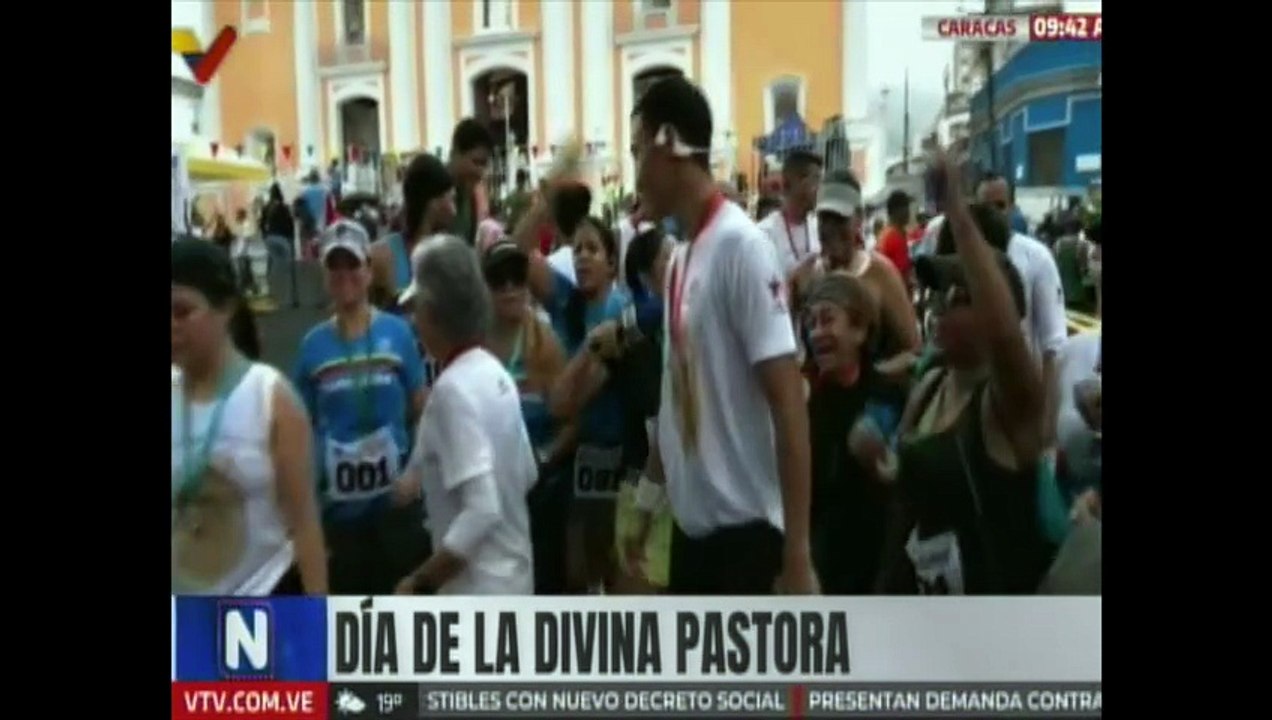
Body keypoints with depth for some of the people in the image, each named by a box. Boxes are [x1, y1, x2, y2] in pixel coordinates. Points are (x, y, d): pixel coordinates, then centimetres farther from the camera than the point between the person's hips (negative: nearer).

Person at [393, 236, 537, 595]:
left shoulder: (453, 388, -21)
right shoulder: (495, 373, 6)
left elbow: (482, 510, -26)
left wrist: (420, 582, -19)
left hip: (478, 590, -9)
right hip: (512, 576, 9)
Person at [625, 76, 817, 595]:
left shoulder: (742, 246, -15)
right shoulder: (679, 259, 10)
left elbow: (788, 401, -19)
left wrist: (797, 550, -20)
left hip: (745, 529, -9)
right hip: (693, 526, 9)